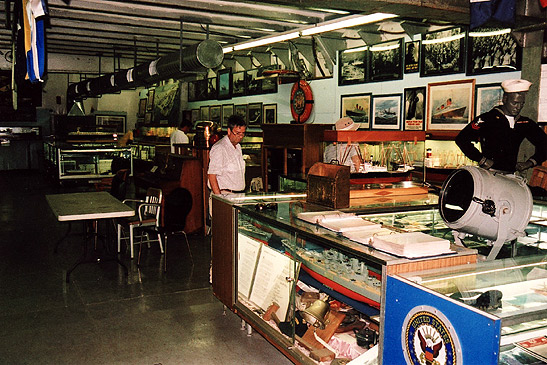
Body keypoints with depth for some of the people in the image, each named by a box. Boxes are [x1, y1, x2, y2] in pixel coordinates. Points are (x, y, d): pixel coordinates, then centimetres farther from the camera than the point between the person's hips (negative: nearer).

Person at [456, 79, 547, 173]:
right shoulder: (487, 119, 0)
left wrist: (530, 162, 11)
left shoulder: (525, 123, 15)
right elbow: (461, 139, -7)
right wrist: (481, 159, -9)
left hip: (511, 176, 5)